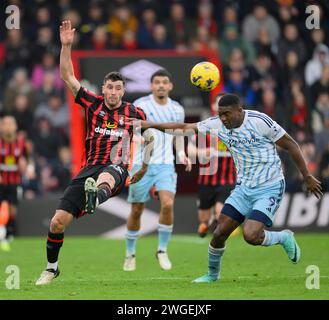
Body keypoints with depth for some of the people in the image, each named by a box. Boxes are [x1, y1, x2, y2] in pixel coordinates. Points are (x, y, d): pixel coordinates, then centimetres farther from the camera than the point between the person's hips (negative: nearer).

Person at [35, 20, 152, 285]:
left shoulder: (133, 113, 7)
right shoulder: (93, 104, 9)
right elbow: (68, 77, 7)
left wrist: (144, 166, 18)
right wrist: (66, 46, -3)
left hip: (117, 169, -3)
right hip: (89, 169, 3)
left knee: (106, 175, -44)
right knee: (58, 221, -5)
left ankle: (96, 198, -81)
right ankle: (52, 268, 18)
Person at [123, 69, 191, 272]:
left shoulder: (177, 109, 7)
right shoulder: (140, 105, -5)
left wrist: (181, 154, 7)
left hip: (165, 165, 2)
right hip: (141, 164, -2)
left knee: (168, 204, -20)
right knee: (136, 211, 4)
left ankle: (162, 250, -4)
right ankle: (130, 253, 25)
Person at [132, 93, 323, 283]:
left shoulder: (260, 121, -18)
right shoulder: (218, 124, -2)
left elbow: (291, 145, -10)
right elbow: (185, 128, 3)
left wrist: (307, 178, -6)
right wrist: (151, 125, -2)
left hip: (269, 189, -6)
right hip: (243, 189, 6)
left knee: (250, 235, -23)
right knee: (219, 233, 0)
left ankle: (284, 238, 7)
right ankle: (213, 274, 26)